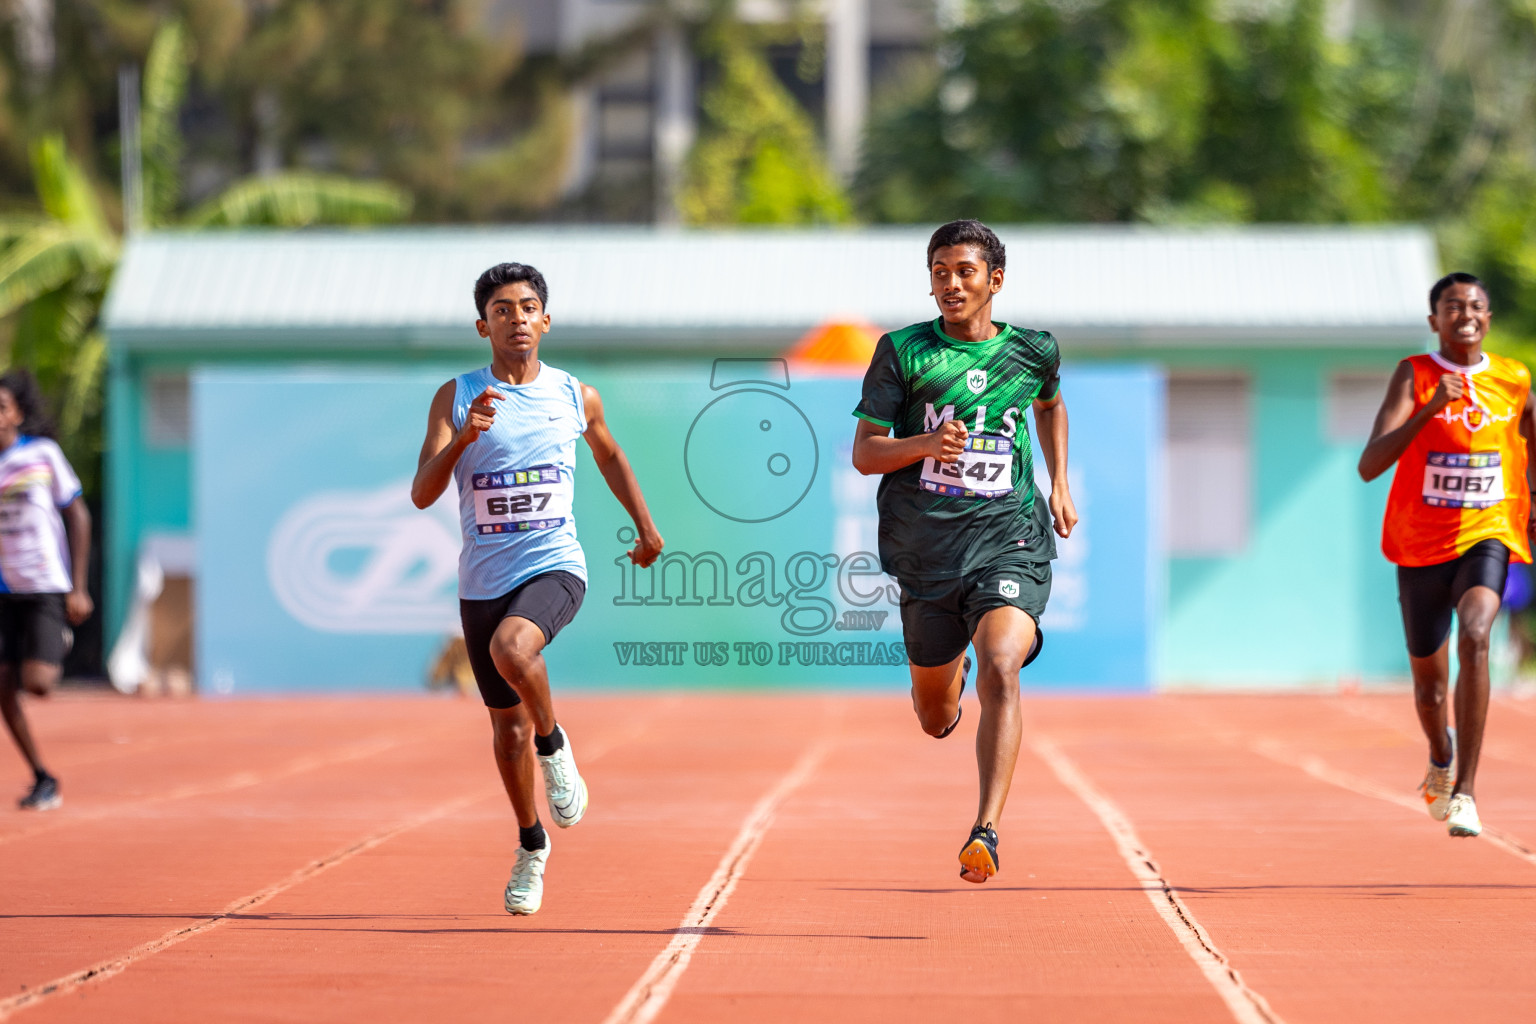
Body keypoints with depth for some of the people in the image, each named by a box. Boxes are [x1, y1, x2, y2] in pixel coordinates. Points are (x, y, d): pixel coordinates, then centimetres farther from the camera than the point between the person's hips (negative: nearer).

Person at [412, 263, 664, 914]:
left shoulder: (577, 397, 3)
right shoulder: (456, 398, -2)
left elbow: (609, 455, 24)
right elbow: (422, 494, -11)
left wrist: (646, 528, 31)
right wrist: (463, 436, -27)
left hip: (554, 566, -2)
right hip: (484, 579, 2)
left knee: (512, 650, -34)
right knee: (507, 724, 10)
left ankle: (554, 745, -6)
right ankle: (532, 847, 31)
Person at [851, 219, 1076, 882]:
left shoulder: (1033, 352, 7)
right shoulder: (902, 351, 1)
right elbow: (864, 453, 0)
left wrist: (1060, 484, 21)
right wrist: (926, 444, -19)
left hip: (1009, 540, -1)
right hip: (925, 549, 1)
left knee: (999, 670, -28)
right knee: (936, 722, 13)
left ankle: (986, 831, -31)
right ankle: (949, 679, 52)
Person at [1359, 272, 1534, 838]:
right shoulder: (1413, 376, -8)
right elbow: (1369, 466, -20)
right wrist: (1431, 408, -29)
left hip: (1487, 537, 0)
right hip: (1422, 546, 0)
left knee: (1474, 636, -29)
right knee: (1429, 681, 13)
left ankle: (1464, 791, -29)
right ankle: (1441, 755, 50)